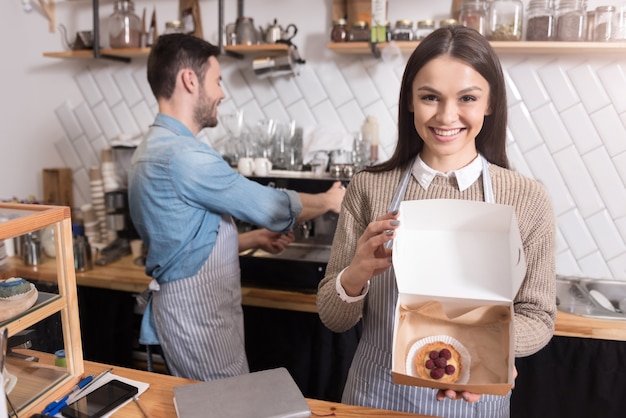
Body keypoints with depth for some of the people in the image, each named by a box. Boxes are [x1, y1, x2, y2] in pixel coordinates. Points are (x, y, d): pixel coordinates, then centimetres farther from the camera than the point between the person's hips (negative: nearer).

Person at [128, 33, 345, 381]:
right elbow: (272, 206, -16)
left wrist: (255, 239, 9)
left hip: (183, 309, 10)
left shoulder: (156, 149, 10)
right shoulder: (182, 155, -23)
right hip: (199, 320, -10)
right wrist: (330, 201, 1)